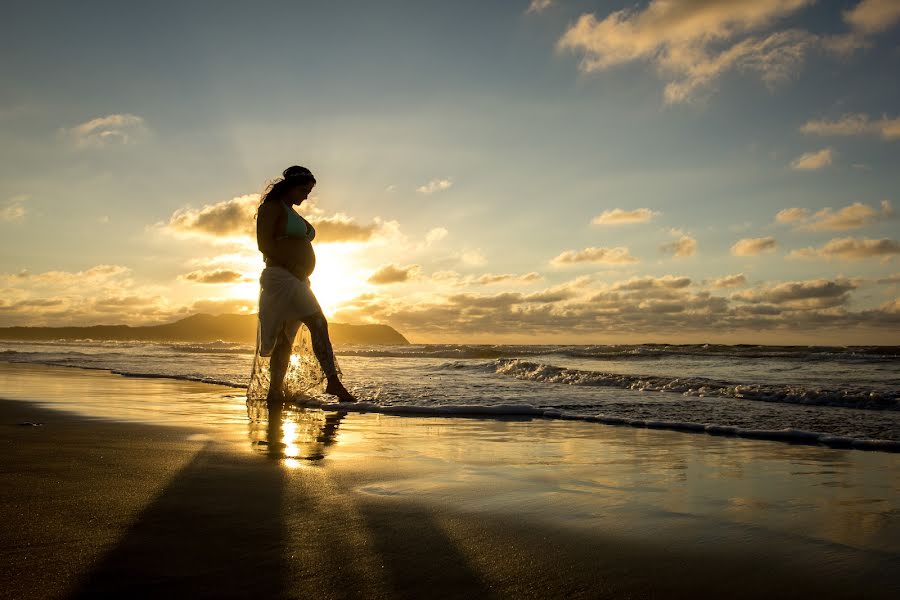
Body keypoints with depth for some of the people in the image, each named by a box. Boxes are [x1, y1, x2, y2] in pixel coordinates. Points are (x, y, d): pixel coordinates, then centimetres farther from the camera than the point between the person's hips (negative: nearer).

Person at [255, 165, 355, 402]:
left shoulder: (293, 214, 26)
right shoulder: (273, 207, -1)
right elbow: (265, 244, -11)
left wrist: (302, 272, 11)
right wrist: (293, 265, -15)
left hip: (296, 281, 10)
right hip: (281, 276, -10)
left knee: (286, 339, 7)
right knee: (318, 323, -22)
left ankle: (275, 392, 9)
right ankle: (333, 382, -27)